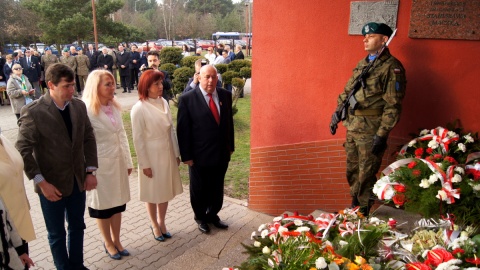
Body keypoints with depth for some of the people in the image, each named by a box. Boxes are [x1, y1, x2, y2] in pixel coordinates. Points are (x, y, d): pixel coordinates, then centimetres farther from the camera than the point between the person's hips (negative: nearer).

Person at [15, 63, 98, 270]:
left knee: (77, 226, 20)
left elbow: (89, 139, 4)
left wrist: (90, 171, -2)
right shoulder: (33, 112, -16)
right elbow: (23, 151, -14)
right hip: (52, 184, -4)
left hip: (77, 180, 5)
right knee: (57, 233, 14)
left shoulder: (79, 106, -2)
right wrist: (41, 182, -18)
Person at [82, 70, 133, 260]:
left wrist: (128, 162, 10)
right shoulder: (86, 110, -16)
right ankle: (108, 243, 31)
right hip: (100, 164, -6)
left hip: (118, 161, 6)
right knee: (102, 204, 12)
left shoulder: (115, 107, 5)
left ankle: (116, 240, 33)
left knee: (118, 202, 15)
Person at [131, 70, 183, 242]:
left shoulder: (164, 102, -1)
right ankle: (154, 225, 34)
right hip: (151, 155, -5)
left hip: (167, 153, 5)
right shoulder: (139, 108, -16)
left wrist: (176, 153, 7)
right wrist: (145, 164, -11)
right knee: (152, 192, 12)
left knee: (165, 190, 16)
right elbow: (138, 139, -13)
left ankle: (162, 222, 37)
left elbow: (171, 129, 5)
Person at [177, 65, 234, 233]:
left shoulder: (225, 95, 1)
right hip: (199, 156, -4)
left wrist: (230, 146, 10)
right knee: (199, 189, 16)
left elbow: (229, 121, 9)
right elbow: (183, 130, -11)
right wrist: (186, 156, -11)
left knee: (217, 188, 18)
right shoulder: (187, 99, -13)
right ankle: (200, 218, 39)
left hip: (222, 154, 4)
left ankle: (213, 215, 41)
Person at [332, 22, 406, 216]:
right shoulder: (362, 64, 13)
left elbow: (393, 105, -15)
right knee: (352, 170, 18)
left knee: (366, 174, 5)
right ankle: (354, 204, 37)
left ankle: (363, 214, 21)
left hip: (371, 131, -7)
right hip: (352, 128, 7)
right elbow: (347, 91, 20)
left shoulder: (392, 67, -10)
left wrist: (382, 135, -19)